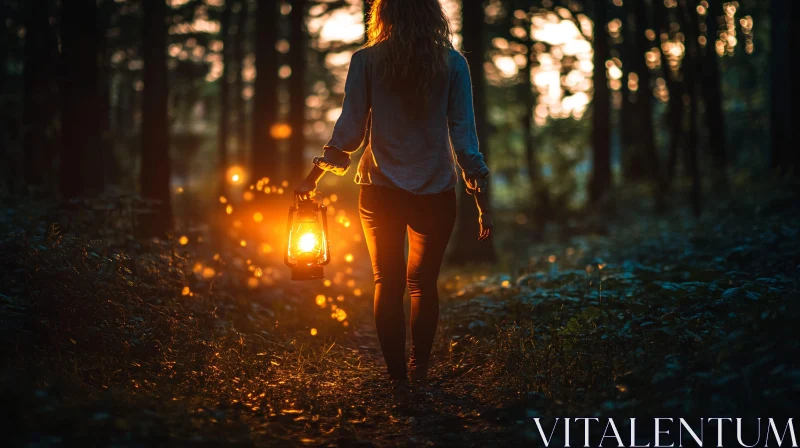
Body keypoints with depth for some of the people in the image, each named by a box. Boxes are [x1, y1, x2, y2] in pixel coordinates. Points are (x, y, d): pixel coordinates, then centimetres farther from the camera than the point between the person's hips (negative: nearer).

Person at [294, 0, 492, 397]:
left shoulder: (366, 61, -4)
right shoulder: (451, 64, -3)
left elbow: (350, 129, -4)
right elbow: (464, 137, -5)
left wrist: (314, 176, 7)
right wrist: (483, 203, -1)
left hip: (381, 191, 0)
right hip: (436, 193, 1)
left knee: (388, 283, 11)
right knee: (424, 284, 17)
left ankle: (397, 377, 9)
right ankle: (420, 370, 21)